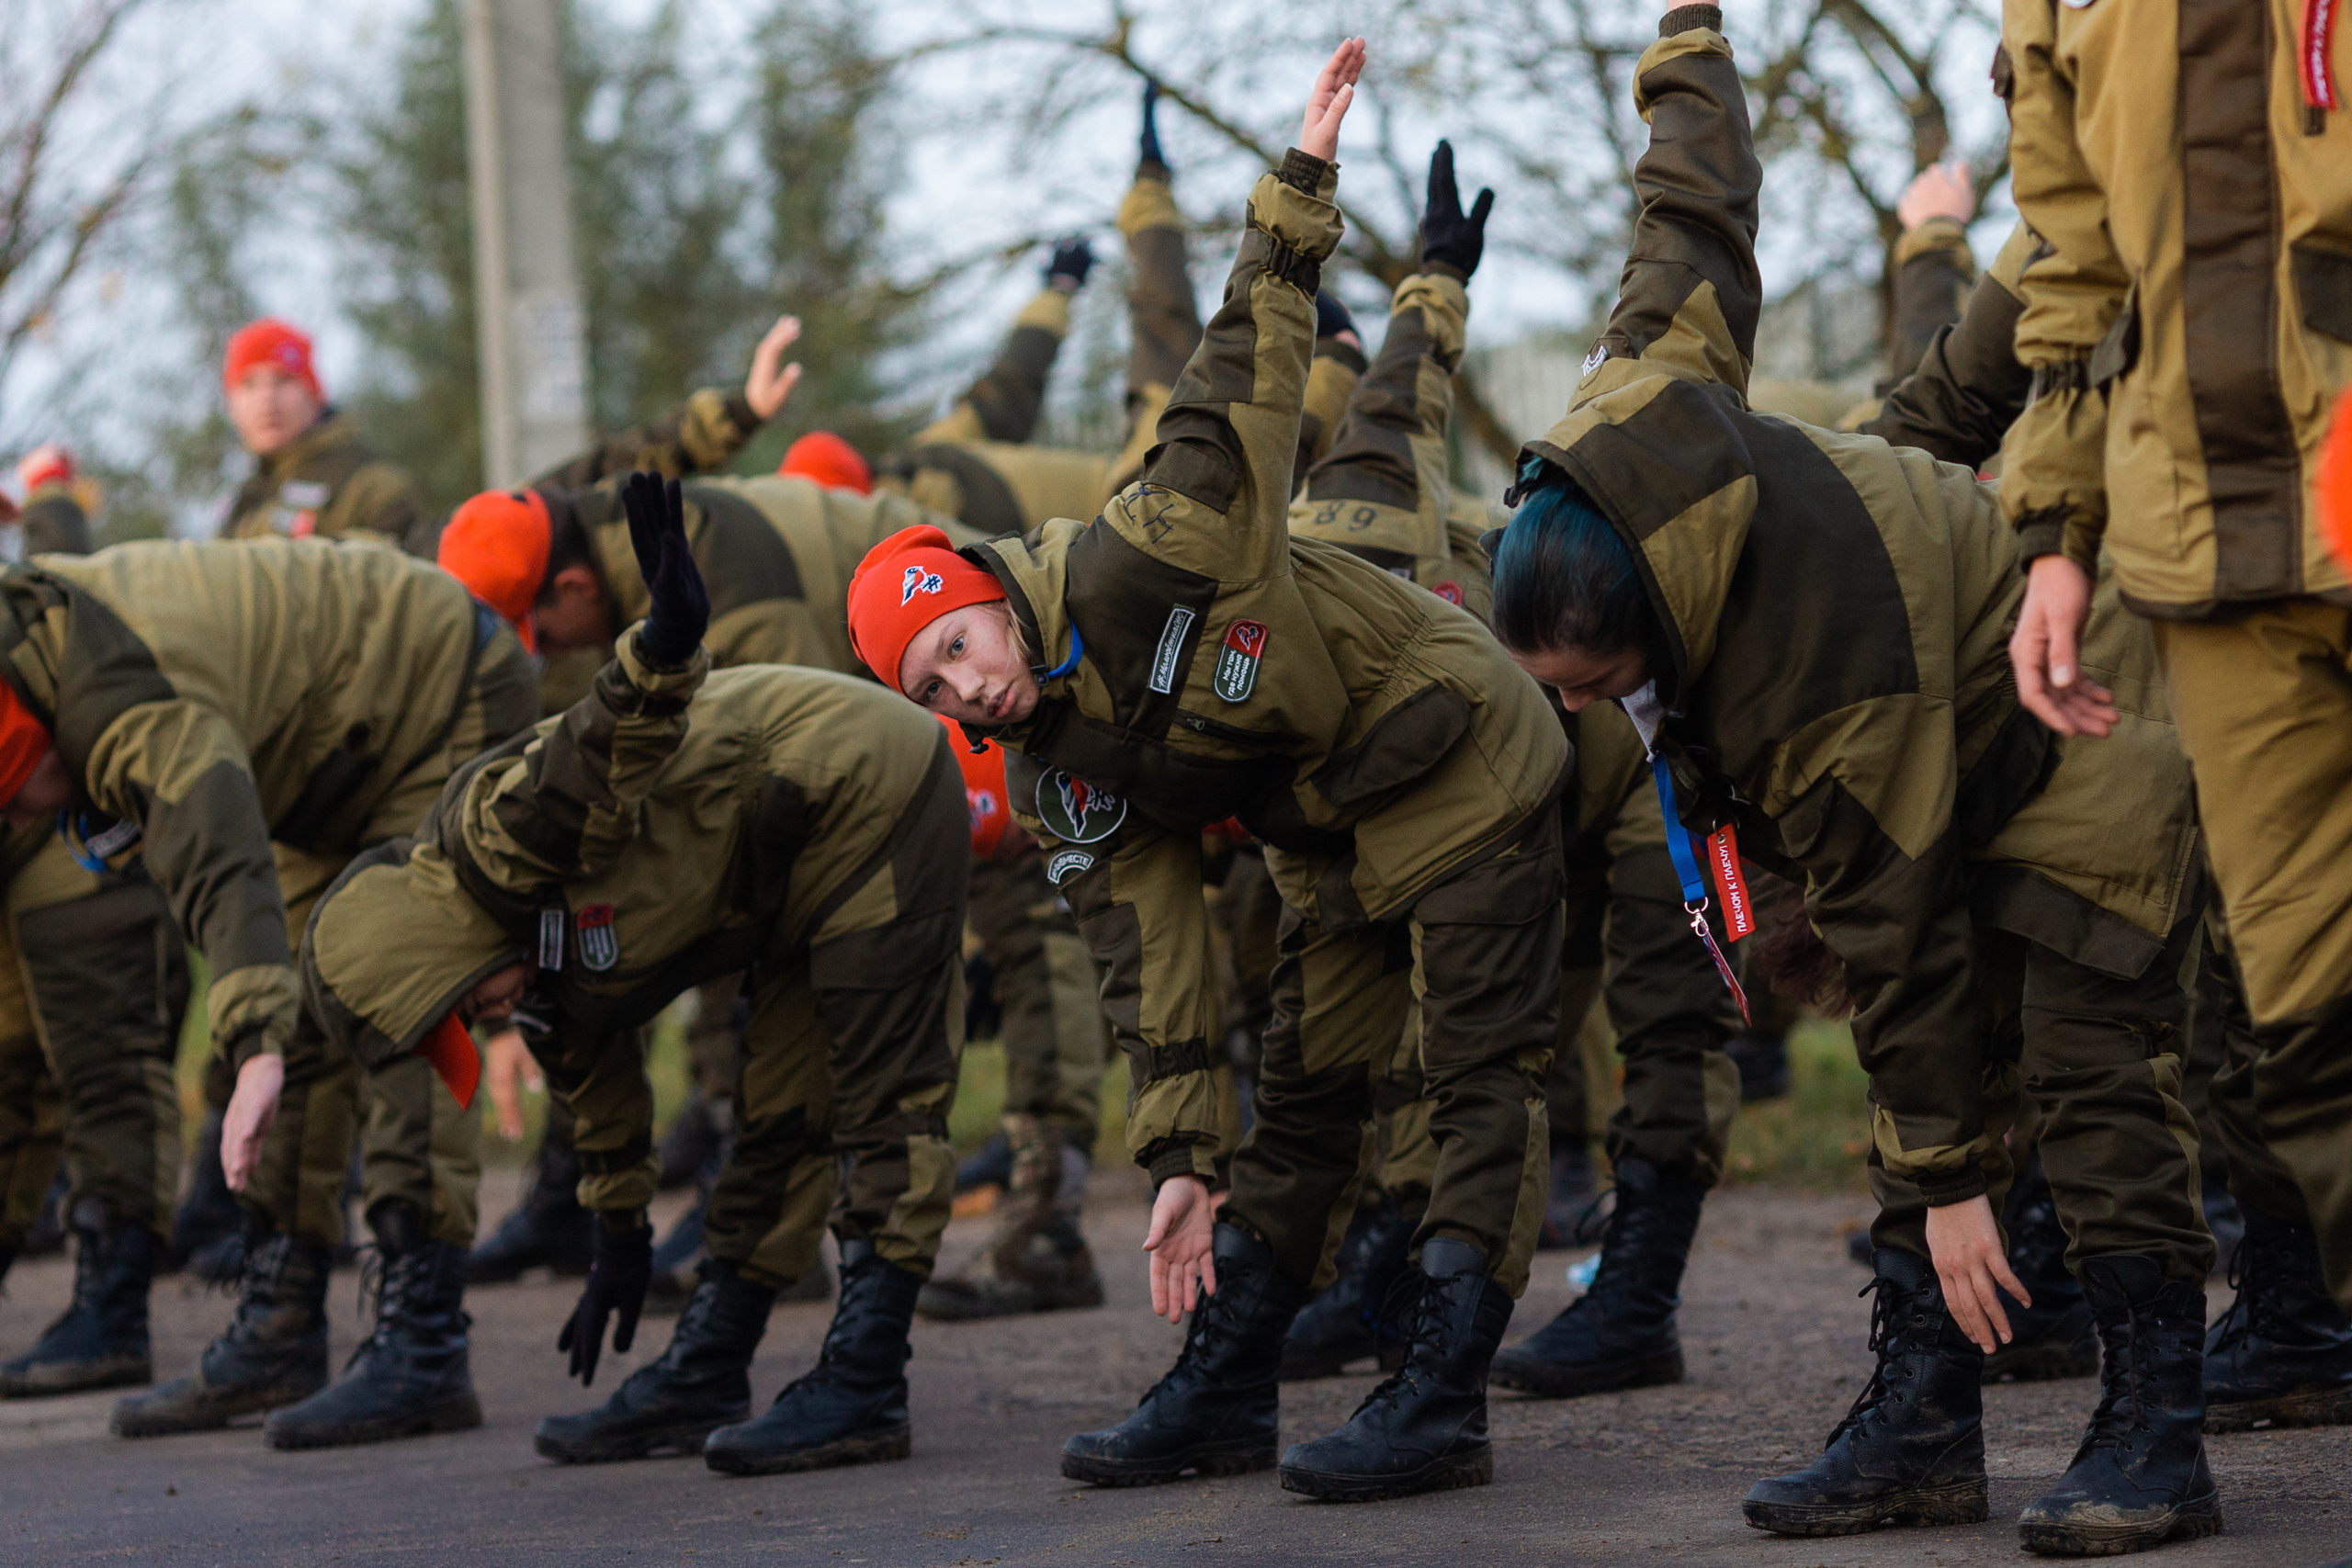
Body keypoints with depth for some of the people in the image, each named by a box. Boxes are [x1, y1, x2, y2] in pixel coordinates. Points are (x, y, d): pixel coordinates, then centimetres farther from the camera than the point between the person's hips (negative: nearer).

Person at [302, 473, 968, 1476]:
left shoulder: (495, 839, -21)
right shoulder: (548, 971, 8)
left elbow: (624, 738, -37)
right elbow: (598, 1082, 21)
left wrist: (666, 637, -58)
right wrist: (619, 1240, 28)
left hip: (872, 788, -10)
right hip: (812, 859, 10)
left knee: (883, 1103, -9)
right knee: (779, 1112, 13)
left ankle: (863, 1391, -9)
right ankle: (702, 1381, 19)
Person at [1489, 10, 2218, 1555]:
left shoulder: (1838, 714, -39)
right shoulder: (1642, 419, -21)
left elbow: (1903, 944, -32)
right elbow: (1700, 221, -5)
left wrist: (1952, 1184, -24)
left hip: (2083, 742, -9)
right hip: (1962, 761, 9)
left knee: (2094, 1066, -15)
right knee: (1939, 1066, 3)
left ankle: (2158, 1430, -12)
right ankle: (1923, 1423, 1)